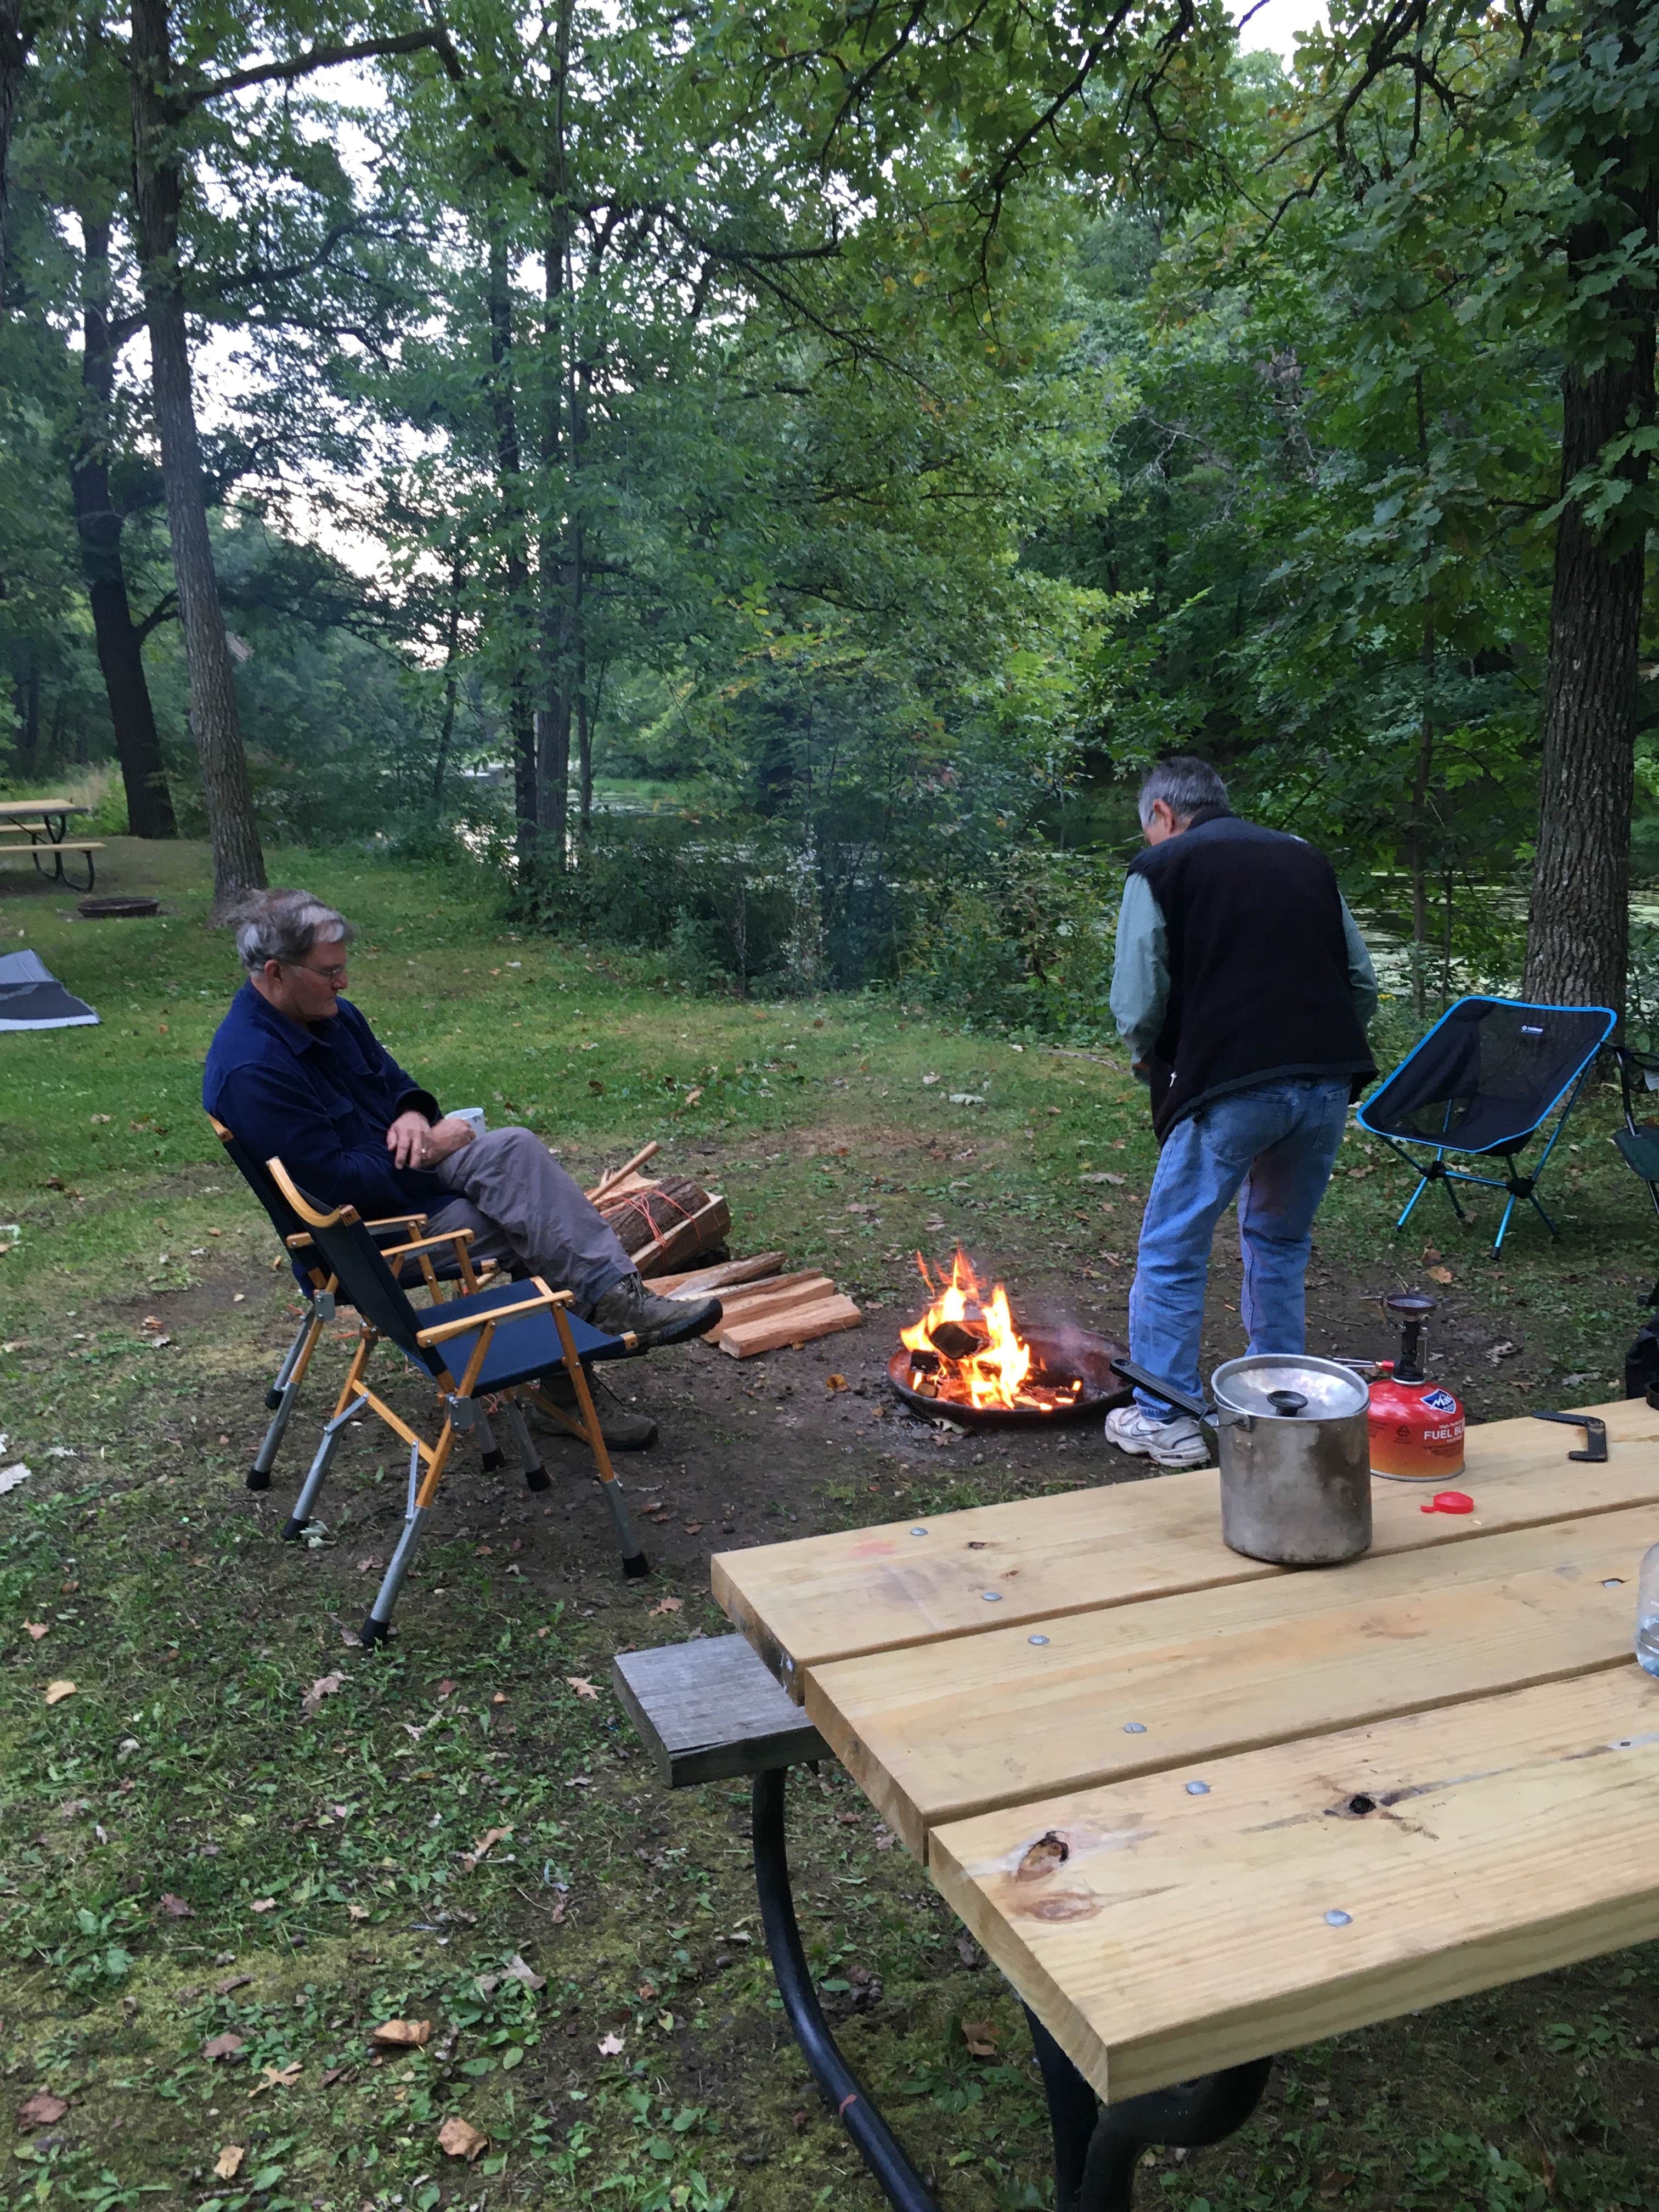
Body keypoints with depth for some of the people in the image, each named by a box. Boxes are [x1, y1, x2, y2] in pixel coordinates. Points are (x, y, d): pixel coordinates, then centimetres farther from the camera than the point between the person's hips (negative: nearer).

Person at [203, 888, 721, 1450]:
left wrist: (414, 1114, -6)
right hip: (359, 1227, -8)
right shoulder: (250, 1070, -23)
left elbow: (393, 1079, 19)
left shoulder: (332, 1016, 5)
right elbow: (334, 1183, -26)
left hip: (399, 1169, 8)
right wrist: (429, 1151, -16)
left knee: (514, 1150, -19)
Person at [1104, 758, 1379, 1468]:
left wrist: (1151, 1060, 14)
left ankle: (1162, 1421, 13)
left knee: (1171, 1255, 8)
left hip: (1230, 1089, -6)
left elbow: (1138, 1004, -5)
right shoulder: (1305, 859, 20)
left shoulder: (1160, 869, 4)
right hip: (1328, 1083, 6)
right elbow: (1362, 980, 15)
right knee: (1280, 1243, 23)